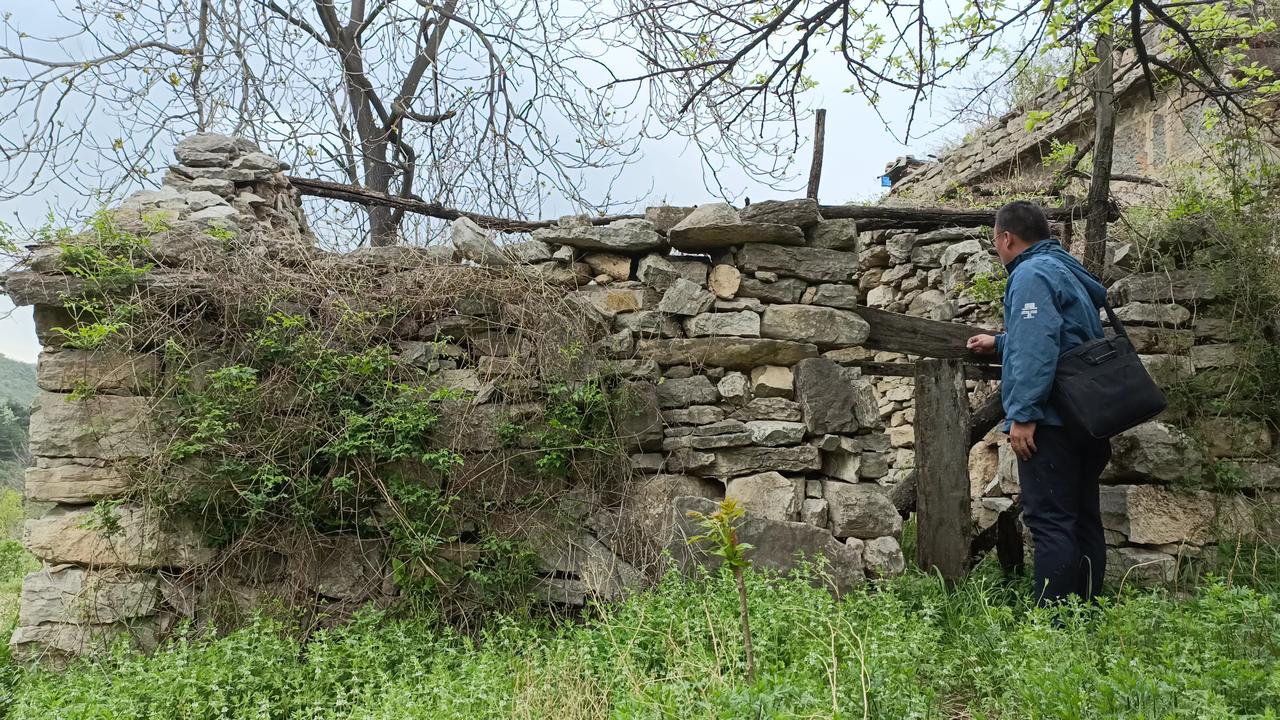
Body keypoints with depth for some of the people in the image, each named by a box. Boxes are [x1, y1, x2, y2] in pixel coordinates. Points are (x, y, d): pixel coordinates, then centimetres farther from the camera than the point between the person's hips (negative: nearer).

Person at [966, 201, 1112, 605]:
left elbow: (1037, 348, -22)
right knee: (1083, 520, 13)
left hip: (1050, 422, -10)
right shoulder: (1067, 271, 20)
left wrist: (1023, 413, -23)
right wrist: (1000, 344, 41)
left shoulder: (1032, 273, -11)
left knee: (1050, 522, -8)